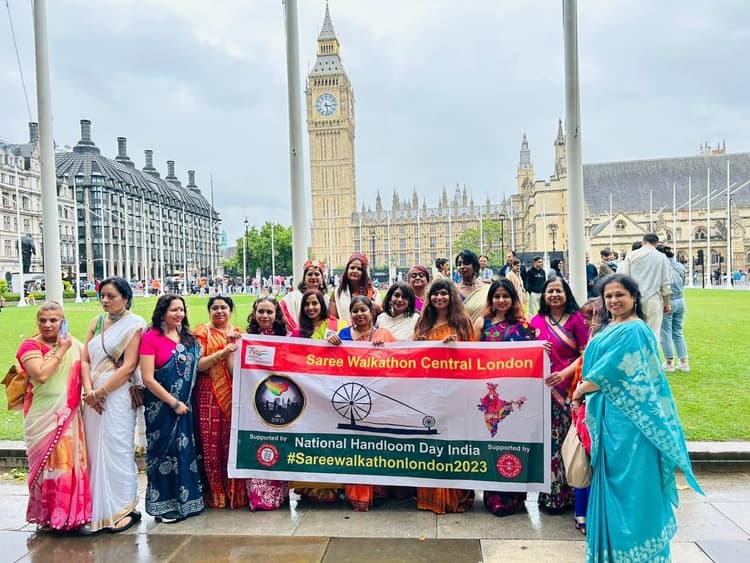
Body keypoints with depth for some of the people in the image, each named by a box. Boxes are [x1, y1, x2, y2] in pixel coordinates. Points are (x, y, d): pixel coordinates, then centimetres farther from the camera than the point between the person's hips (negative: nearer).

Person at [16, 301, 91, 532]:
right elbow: (41, 375, -19)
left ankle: (70, 512, 18)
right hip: (43, 416, -4)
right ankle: (47, 516, 14)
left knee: (71, 461, 6)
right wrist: (60, 351, -13)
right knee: (48, 463, 0)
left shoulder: (72, 344, 10)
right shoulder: (30, 345, -5)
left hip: (68, 415, 4)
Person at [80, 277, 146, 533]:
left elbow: (128, 366, -11)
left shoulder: (133, 324, -5)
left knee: (117, 451, -3)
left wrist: (100, 392, -12)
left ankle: (125, 509, 8)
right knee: (95, 450, 9)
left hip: (118, 395, -6)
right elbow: (85, 360, 8)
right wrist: (89, 390, -7)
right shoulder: (96, 322, 12)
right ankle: (99, 508, 20)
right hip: (93, 396, 6)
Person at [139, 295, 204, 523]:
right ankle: (164, 505, 19)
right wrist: (174, 403, -13)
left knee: (186, 451, 10)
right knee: (164, 453, 4)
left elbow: (198, 366, 9)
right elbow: (148, 379, -13)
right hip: (162, 407, -5)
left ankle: (185, 500, 24)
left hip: (186, 406, 5)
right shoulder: (151, 337, -10)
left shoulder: (188, 338, 8)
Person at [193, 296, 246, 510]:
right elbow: (197, 365, -7)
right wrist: (223, 351, -15)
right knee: (211, 445, -2)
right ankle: (214, 494, 11)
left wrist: (233, 346, -8)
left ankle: (235, 492, 15)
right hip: (209, 396, -2)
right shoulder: (202, 331, 4)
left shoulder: (238, 333, 13)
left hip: (233, 396, 3)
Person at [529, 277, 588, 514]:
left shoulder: (576, 319, 0)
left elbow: (586, 354, -4)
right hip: (543, 388, 2)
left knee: (567, 440, 2)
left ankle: (567, 494, 18)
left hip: (568, 388, -2)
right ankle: (550, 494, 18)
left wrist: (565, 373, -17)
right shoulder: (537, 320, 9)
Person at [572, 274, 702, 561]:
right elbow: (594, 366, 20)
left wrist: (581, 390, -6)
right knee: (612, 478, 16)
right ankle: (613, 537, 28)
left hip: (627, 418, -9)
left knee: (630, 480, -1)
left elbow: (612, 373, -18)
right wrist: (584, 390, 6)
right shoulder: (607, 329, 14)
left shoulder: (634, 330, -15)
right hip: (608, 415, 9)